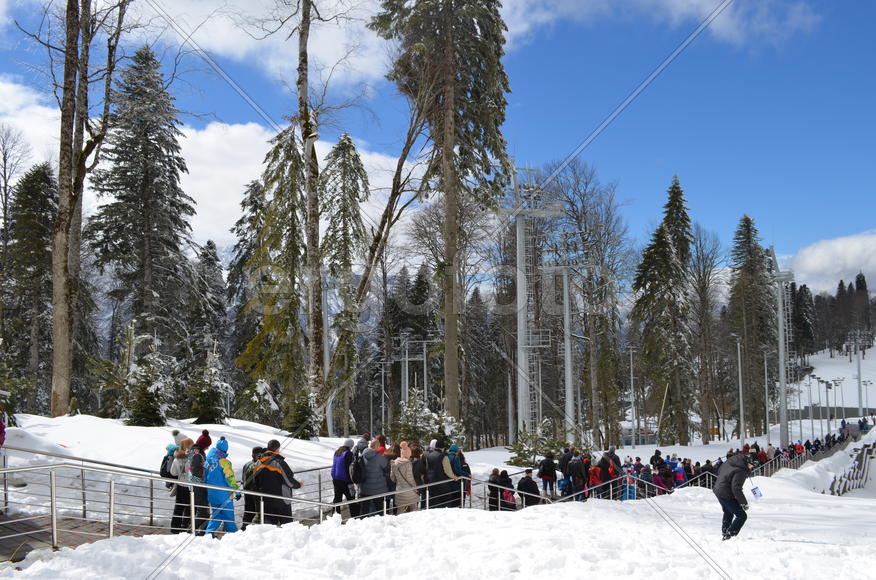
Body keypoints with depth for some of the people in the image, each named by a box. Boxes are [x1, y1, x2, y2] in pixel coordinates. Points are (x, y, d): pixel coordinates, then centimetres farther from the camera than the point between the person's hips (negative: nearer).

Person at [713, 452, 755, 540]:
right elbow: (736, 488, -25)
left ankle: (724, 533, 40)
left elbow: (719, 471, 17)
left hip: (717, 490, 10)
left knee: (728, 513, 30)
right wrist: (744, 502, -16)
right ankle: (730, 535, -4)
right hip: (727, 495, -10)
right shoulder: (741, 471, -24)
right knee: (742, 516, -1)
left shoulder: (729, 461, 2)